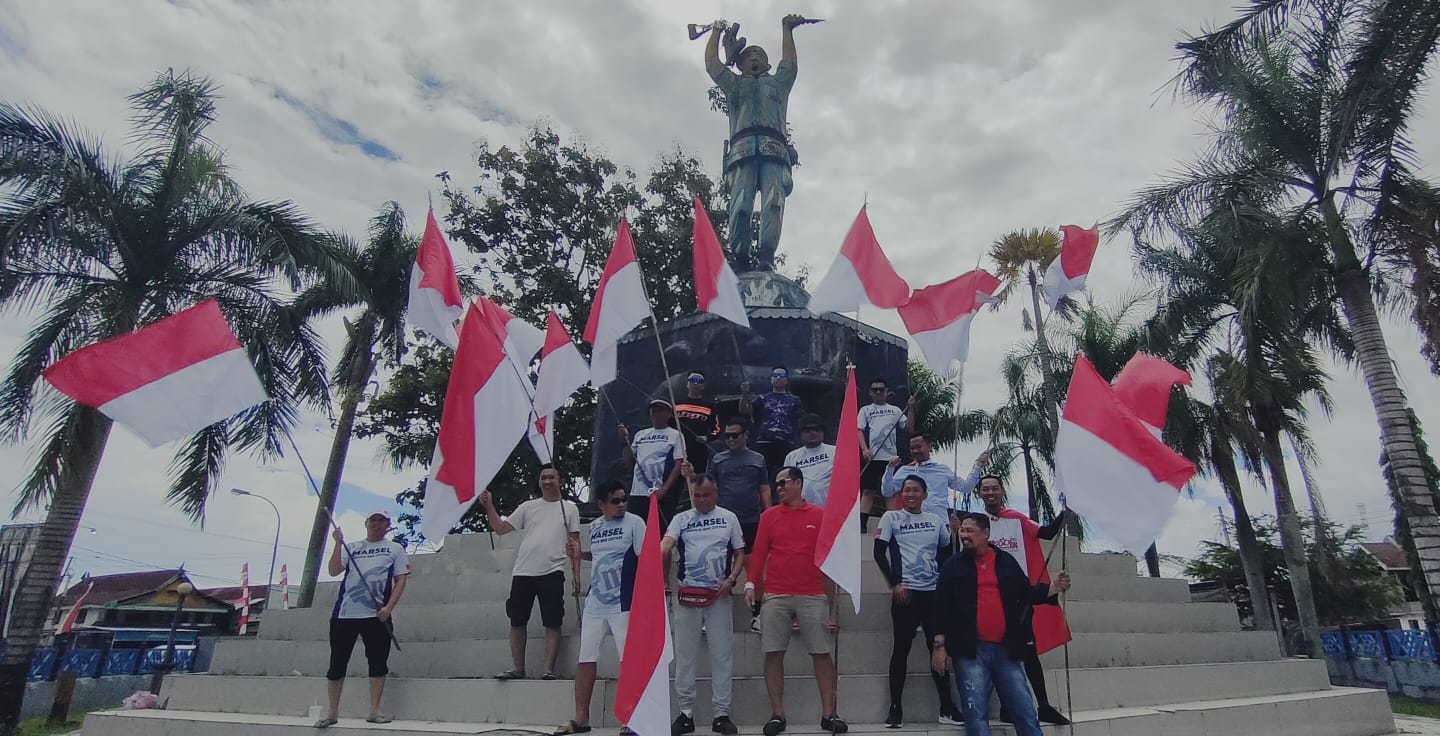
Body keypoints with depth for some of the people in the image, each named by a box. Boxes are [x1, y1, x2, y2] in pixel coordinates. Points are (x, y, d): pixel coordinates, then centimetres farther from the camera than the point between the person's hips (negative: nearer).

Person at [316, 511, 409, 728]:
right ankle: (332, 713, 17)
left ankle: (374, 710, 11)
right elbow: (333, 571, 1)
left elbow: (401, 580, 3)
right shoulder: (350, 548, 15)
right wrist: (338, 544, -10)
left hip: (376, 615, -1)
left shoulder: (395, 549, 10)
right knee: (337, 663, 5)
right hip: (344, 614, 1)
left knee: (378, 661, -1)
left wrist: (388, 607, -9)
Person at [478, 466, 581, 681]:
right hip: (523, 572, 3)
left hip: (552, 573, -3)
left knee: (552, 623, -4)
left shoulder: (569, 508, 8)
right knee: (517, 622, 7)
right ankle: (517, 668, 18)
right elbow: (501, 528, 10)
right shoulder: (528, 507, 13)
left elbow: (575, 541, 6)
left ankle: (549, 670, 2)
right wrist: (489, 506, -2)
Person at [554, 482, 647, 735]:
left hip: (623, 604, -6)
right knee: (585, 659, 8)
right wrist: (580, 555, 7)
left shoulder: (634, 522, -7)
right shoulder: (595, 526, 11)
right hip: (594, 605, 6)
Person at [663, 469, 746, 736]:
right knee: (684, 655, 5)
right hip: (688, 593, 1)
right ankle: (686, 713, 16)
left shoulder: (729, 518, 6)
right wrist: (657, 559, -33)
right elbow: (666, 544, -11)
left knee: (721, 655, 4)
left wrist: (731, 579, -8)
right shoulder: (681, 519, 5)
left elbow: (740, 554, 8)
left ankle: (721, 714, 13)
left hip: (719, 595, 0)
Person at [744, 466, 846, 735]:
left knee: (821, 653, 2)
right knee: (773, 653, 2)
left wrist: (830, 593, 6)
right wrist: (751, 583, -4)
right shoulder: (769, 515, 7)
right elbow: (759, 552, 5)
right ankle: (777, 714, 12)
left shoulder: (820, 515, 4)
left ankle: (828, 714, 13)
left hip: (813, 596, -1)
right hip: (775, 596, 1)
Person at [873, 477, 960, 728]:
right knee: (901, 648, 1)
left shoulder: (936, 521, 11)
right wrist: (895, 585, -10)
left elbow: (946, 554, 20)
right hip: (905, 592, -3)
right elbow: (879, 553, -3)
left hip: (934, 592, 3)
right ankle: (895, 708, 8)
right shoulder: (891, 518, 0)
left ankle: (947, 708, 15)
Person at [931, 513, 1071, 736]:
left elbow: (1026, 594, 17)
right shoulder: (954, 564, 5)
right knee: (976, 714, -4)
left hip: (1005, 649, 3)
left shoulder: (1006, 561, 12)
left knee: (1026, 712, 4)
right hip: (970, 650, -2)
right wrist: (939, 645, -6)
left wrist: (1053, 588, -1)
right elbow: (941, 607, 1)